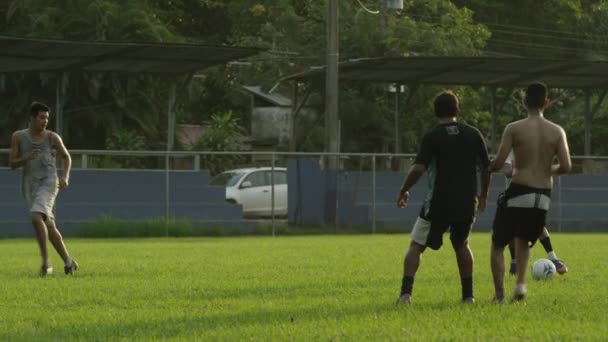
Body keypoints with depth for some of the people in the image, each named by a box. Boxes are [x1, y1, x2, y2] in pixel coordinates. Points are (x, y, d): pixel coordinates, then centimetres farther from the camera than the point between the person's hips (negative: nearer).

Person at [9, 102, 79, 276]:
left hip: (48, 183, -4)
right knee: (49, 226, 6)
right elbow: (12, 164, 4)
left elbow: (67, 157, 14)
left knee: (36, 218, -26)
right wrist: (26, 158, -16)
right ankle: (68, 261, 19)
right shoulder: (18, 137, 3)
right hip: (30, 185, 4)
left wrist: (65, 177, -1)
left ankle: (46, 261, -21)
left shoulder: (52, 137, 0)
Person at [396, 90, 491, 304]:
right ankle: (468, 295, 19)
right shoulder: (473, 134, 4)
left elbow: (418, 168, -16)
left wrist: (404, 191, -2)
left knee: (416, 246, 6)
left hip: (438, 202, -3)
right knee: (461, 246, 24)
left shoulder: (432, 137, -8)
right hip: (466, 202, 4)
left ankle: (406, 292, -9)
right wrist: (483, 196, 21)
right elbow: (486, 168, 7)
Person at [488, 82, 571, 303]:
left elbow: (498, 163, -12)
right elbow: (566, 167, -4)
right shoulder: (557, 131, 1)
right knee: (524, 241, 25)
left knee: (498, 245, 11)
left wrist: (488, 169, 10)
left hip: (518, 193, -3)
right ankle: (521, 283, 4)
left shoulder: (514, 129, -7)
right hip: (543, 196, 3)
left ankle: (499, 295, 1)